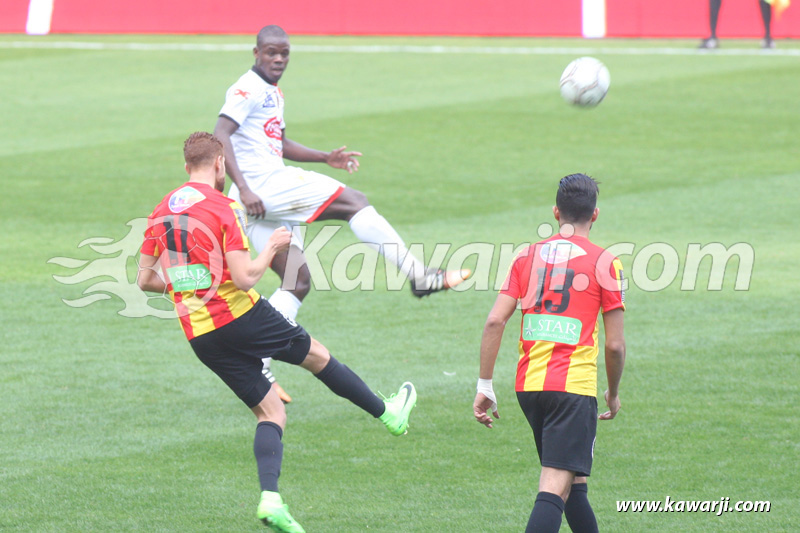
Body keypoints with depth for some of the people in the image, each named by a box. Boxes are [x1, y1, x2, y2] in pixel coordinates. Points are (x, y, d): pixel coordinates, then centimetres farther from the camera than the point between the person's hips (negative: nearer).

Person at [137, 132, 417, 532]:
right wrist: (272, 248, 0)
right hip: (241, 317, -5)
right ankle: (389, 414, 34)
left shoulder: (160, 212, 8)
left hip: (198, 335, 5)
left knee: (270, 411, 8)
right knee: (315, 355, 18)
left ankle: (270, 499, -11)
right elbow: (244, 278, -17)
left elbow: (145, 280, 10)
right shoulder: (223, 207, -11)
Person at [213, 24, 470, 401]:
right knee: (353, 201, -12)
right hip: (263, 183, -11)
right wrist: (243, 188, -29)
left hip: (266, 199, 11)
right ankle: (418, 275, -13)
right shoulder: (249, 89, -8)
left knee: (297, 283, 10)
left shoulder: (273, 93, 23)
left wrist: (325, 158, 24)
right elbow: (220, 135, -20)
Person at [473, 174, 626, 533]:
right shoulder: (604, 263, -1)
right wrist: (613, 394, 16)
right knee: (555, 489, -13)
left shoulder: (527, 257, 9)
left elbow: (494, 322, 0)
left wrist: (484, 386, 4)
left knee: (574, 483, 21)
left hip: (528, 383, 5)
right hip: (574, 386, -5)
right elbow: (615, 345, -1)